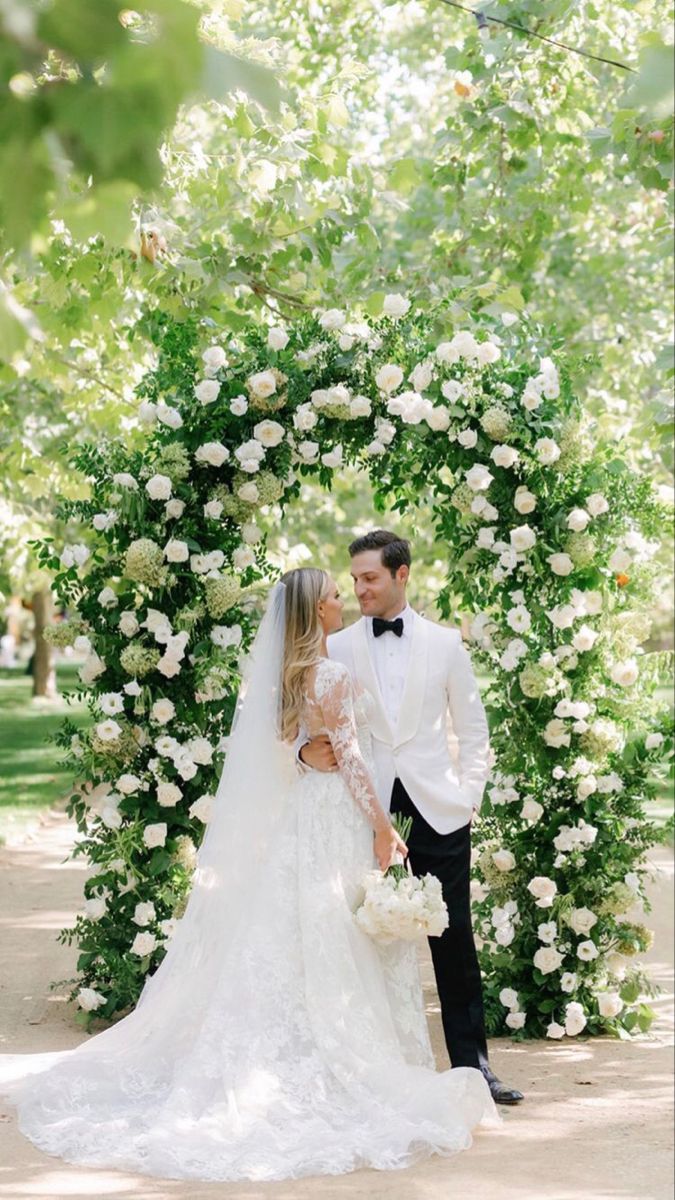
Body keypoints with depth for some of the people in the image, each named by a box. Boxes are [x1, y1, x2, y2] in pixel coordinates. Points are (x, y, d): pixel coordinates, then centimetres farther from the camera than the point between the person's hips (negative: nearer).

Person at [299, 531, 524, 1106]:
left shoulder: (445, 643, 8)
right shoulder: (336, 647, 7)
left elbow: (473, 728, 12)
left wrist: (469, 795, 2)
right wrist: (306, 750, -17)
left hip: (437, 809, 0)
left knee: (455, 939, 1)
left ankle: (472, 1063, 8)